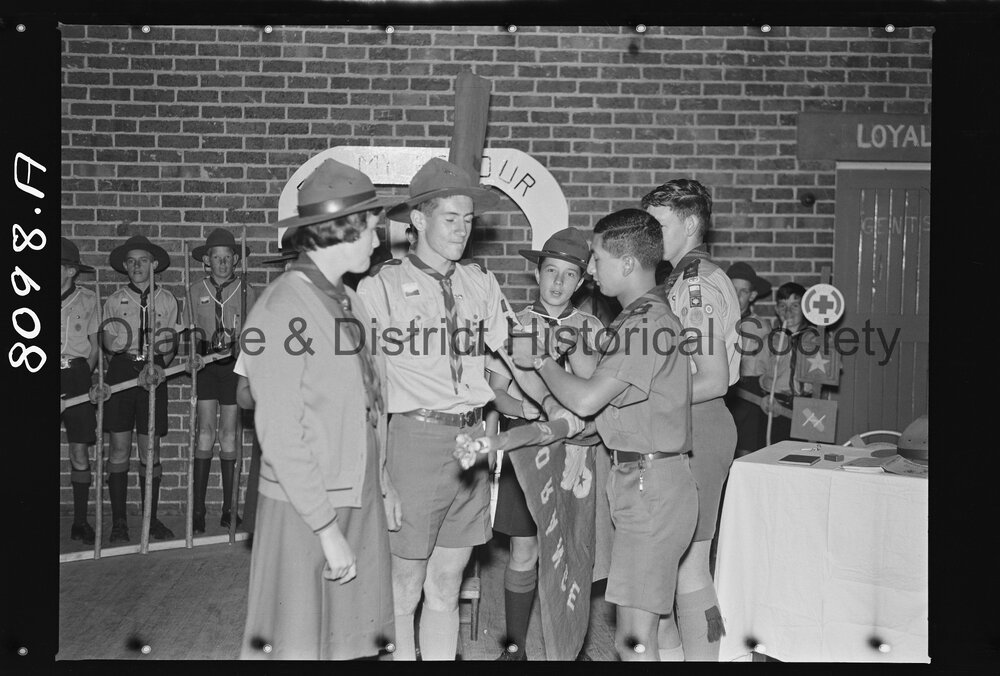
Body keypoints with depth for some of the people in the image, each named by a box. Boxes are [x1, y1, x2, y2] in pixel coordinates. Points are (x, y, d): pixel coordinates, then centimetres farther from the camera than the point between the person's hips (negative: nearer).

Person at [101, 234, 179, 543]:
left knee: (151, 450, 3)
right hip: (121, 371, 0)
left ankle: (151, 520, 13)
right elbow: (108, 344, 6)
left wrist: (159, 367, -11)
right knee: (119, 449, 0)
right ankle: (118, 521, 8)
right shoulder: (114, 300, 6)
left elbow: (172, 346, 7)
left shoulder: (166, 300, 7)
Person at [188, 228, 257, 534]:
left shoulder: (246, 291, 4)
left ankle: (228, 508, 12)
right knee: (206, 432, -8)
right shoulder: (195, 291, 6)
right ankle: (198, 509, -4)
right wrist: (194, 352, -11)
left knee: (228, 435, 4)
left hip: (234, 365, 0)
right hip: (204, 363, 0)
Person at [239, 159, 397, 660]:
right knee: (299, 643, 5)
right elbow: (280, 436, -18)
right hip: (305, 510, -7)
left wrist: (381, 485, 10)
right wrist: (327, 529, -17)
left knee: (349, 639, 15)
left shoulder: (347, 300, 7)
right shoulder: (282, 311, -16)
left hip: (361, 502, 7)